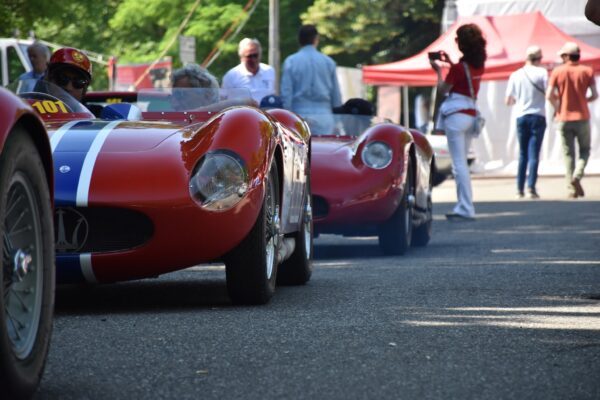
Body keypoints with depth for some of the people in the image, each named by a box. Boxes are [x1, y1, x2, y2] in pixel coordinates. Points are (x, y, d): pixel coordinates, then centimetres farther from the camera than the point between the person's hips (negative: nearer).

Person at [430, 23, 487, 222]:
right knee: (462, 163, 15)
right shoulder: (479, 66, 6)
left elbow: (442, 89, -4)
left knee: (459, 164, -7)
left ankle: (466, 209, -12)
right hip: (472, 114, 8)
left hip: (456, 115, -8)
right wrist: (450, 63, 22)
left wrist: (438, 70, 8)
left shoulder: (458, 68, -15)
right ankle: (463, 206, 15)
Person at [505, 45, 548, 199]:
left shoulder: (515, 75, 5)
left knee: (523, 154, 11)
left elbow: (508, 101, 8)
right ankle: (531, 186, -14)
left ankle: (520, 188, 9)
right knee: (534, 153, -4)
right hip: (537, 116, -3)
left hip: (521, 117, 3)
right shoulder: (542, 73, -4)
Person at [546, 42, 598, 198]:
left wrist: (557, 106, 9)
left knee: (568, 154, 6)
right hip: (582, 117, 0)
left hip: (563, 118, 0)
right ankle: (577, 176, -13)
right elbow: (594, 94, -7)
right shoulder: (587, 71, -2)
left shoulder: (557, 71, -3)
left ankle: (571, 189, 1)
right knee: (585, 150, 13)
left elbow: (549, 95, -9)